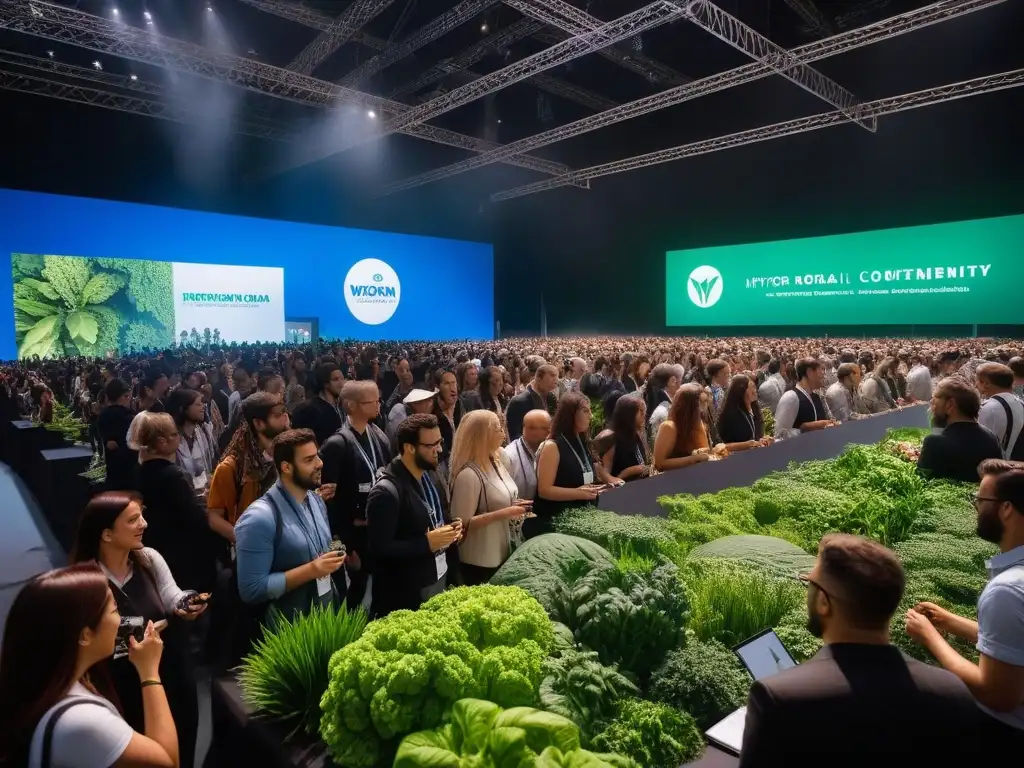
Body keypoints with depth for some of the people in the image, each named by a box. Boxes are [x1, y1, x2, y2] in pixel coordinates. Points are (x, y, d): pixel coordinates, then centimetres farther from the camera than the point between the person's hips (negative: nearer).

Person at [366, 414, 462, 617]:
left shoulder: (430, 475, 3)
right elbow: (379, 549, -22)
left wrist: (450, 529, -2)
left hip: (439, 578, 8)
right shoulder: (386, 492, -22)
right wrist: (427, 543, -23)